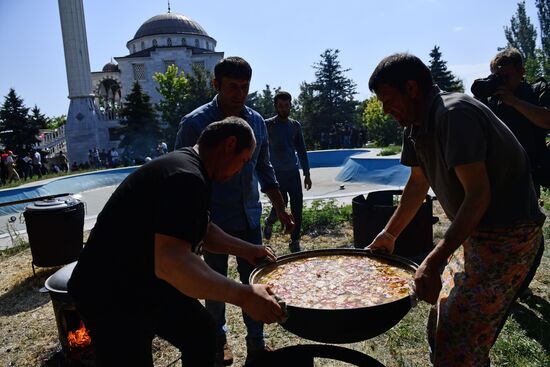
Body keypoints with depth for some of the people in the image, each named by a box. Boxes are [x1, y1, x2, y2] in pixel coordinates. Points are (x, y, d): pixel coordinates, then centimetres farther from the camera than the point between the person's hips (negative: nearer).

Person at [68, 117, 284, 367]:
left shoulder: (187, 167, 6)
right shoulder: (186, 177, -28)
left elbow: (202, 230, 18)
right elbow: (172, 262, -39)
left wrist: (248, 250, 12)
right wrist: (243, 296, -33)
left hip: (149, 284, 10)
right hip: (111, 297, -10)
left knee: (202, 335, 14)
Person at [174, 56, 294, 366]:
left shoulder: (256, 121, 4)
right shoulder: (195, 123, -10)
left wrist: (281, 209, 14)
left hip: (250, 217, 4)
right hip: (214, 220, -3)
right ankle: (219, 339, 34)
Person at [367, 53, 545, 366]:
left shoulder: (454, 114, -24)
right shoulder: (417, 126, 5)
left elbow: (479, 196, -28)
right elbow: (418, 184, 16)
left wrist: (433, 263, -31)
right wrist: (389, 234, 20)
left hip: (508, 234, -9)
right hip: (476, 232, 9)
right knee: (441, 329, 17)